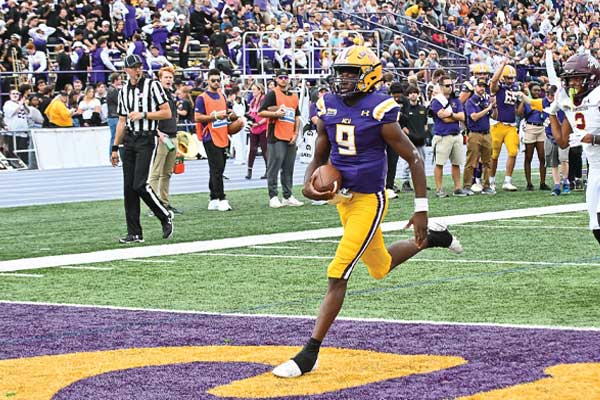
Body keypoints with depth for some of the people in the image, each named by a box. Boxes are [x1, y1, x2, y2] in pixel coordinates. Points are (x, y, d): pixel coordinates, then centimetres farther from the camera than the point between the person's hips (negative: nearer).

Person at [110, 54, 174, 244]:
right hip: (129, 140, 6)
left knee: (140, 185, -15)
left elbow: (167, 113, -6)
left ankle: (166, 216, 6)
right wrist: (115, 148, 16)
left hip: (146, 139, -6)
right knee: (128, 188, 2)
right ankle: (135, 233, 6)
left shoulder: (152, 85, -3)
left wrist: (143, 115, -14)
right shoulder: (124, 91, 15)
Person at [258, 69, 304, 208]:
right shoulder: (272, 94, -1)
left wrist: (296, 133, 10)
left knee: (288, 169, 9)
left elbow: (297, 116, 22)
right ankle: (273, 197, -5)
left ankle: (288, 196, 14)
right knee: (274, 168, -6)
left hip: (290, 139, 6)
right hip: (276, 138, -6)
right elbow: (261, 112, -6)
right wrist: (275, 114, -19)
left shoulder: (294, 96, 18)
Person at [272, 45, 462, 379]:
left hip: (369, 200, -8)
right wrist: (309, 185, -11)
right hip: (342, 198, 8)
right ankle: (432, 240, 49)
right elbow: (320, 157, 11)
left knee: (338, 275, -12)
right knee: (381, 268, 24)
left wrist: (421, 210, -13)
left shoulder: (379, 112, -17)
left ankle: (310, 354, -7)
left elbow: (414, 159, -11)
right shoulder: (329, 107, 1)